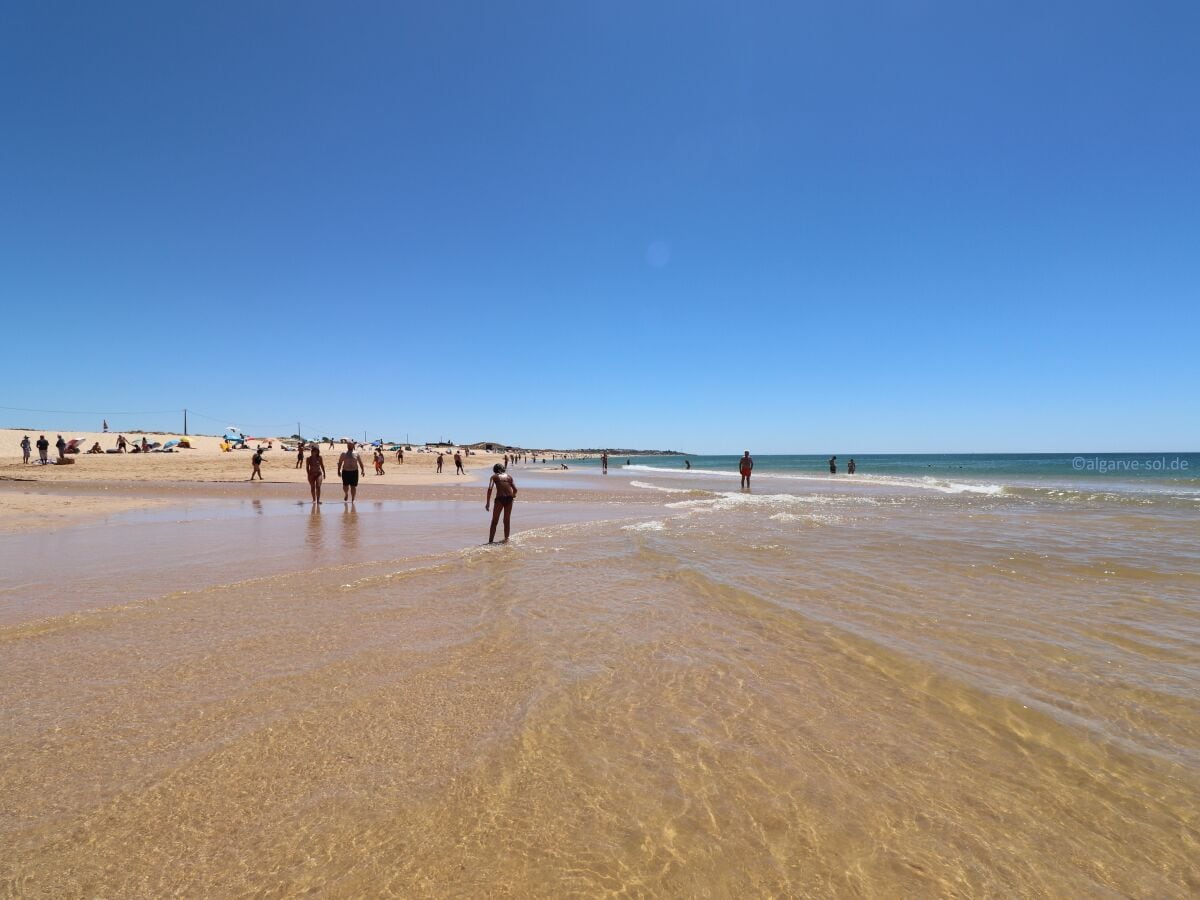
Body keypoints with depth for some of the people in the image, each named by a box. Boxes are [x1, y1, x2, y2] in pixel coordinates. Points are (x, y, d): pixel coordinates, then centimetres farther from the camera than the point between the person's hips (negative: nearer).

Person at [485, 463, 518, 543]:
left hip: (500, 498, -3)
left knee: (494, 521, 6)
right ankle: (506, 539, 21)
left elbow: (490, 488, -7)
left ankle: (490, 540, 4)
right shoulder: (509, 476, 15)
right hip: (509, 498, 3)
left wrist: (488, 502, -5)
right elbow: (515, 489, 7)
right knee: (507, 520, 17)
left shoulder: (494, 476, 7)